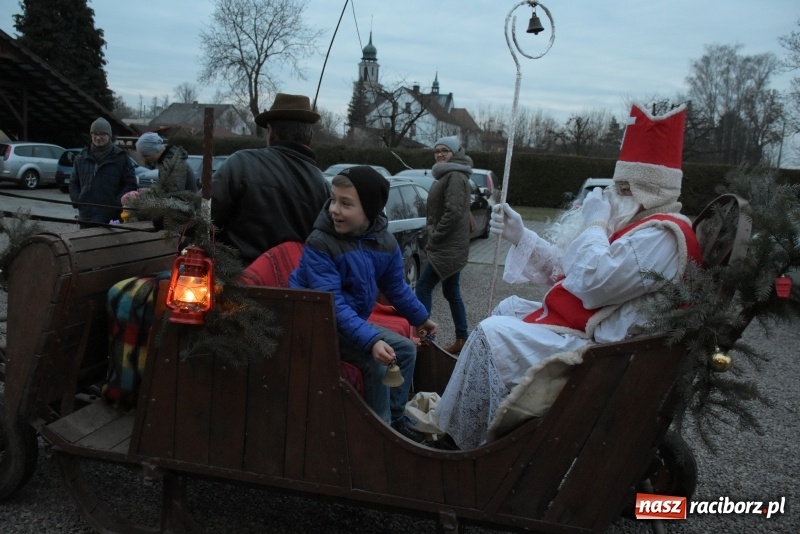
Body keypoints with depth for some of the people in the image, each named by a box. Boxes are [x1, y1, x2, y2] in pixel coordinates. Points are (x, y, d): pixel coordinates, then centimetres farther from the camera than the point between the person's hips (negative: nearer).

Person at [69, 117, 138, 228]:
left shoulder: (121, 157, 0)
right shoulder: (81, 158, 12)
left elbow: (130, 184, -2)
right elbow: (73, 182, 19)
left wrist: (117, 202, -12)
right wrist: (77, 200, 3)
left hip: (111, 218, -4)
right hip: (86, 218, 4)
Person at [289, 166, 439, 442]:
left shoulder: (385, 243, -6)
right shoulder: (320, 243, -25)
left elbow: (396, 287, 13)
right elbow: (331, 304, -32)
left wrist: (421, 318, 21)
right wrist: (371, 340, -41)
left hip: (351, 321, 7)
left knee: (406, 349, 7)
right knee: (376, 362, -22)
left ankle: (396, 419, 20)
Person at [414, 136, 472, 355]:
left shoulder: (455, 176, -13)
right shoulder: (446, 175, 19)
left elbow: (453, 212, -23)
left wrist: (435, 236, -16)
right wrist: (433, 236, 13)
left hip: (449, 247, -10)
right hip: (449, 246, 10)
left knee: (423, 287, -8)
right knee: (451, 293, 12)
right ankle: (461, 340, 16)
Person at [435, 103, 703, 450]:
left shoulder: (662, 236, -19)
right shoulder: (639, 225, 15)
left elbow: (593, 281, -30)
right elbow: (566, 270, 14)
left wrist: (595, 222, -16)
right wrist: (520, 236, 5)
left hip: (594, 344, -12)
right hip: (580, 322, 12)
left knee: (492, 334, -19)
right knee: (508, 308, 24)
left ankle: (465, 445, -8)